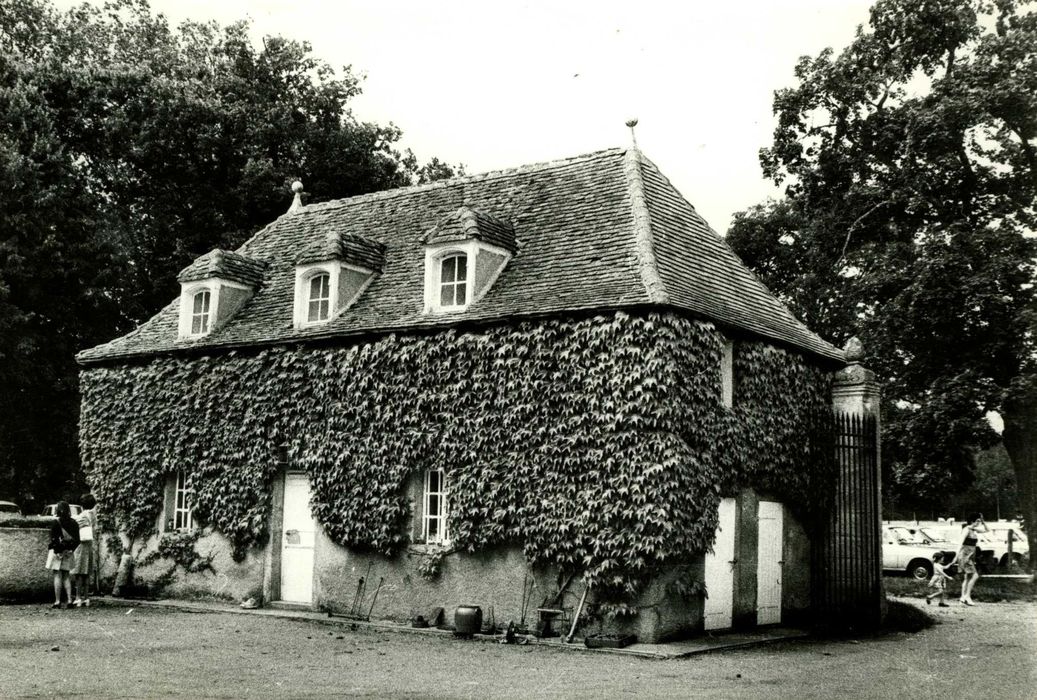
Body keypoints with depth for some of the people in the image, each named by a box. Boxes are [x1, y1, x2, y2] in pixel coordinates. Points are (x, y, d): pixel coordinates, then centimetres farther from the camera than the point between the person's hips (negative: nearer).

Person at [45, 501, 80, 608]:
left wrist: (57, 551, -9)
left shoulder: (56, 522, -10)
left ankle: (57, 601, -2)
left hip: (57, 552, -5)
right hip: (69, 553, 5)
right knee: (66, 576, 11)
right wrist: (71, 550, 6)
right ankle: (69, 600, 6)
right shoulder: (73, 523, 5)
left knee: (57, 576, -1)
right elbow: (77, 540, 5)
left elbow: (53, 539, -13)